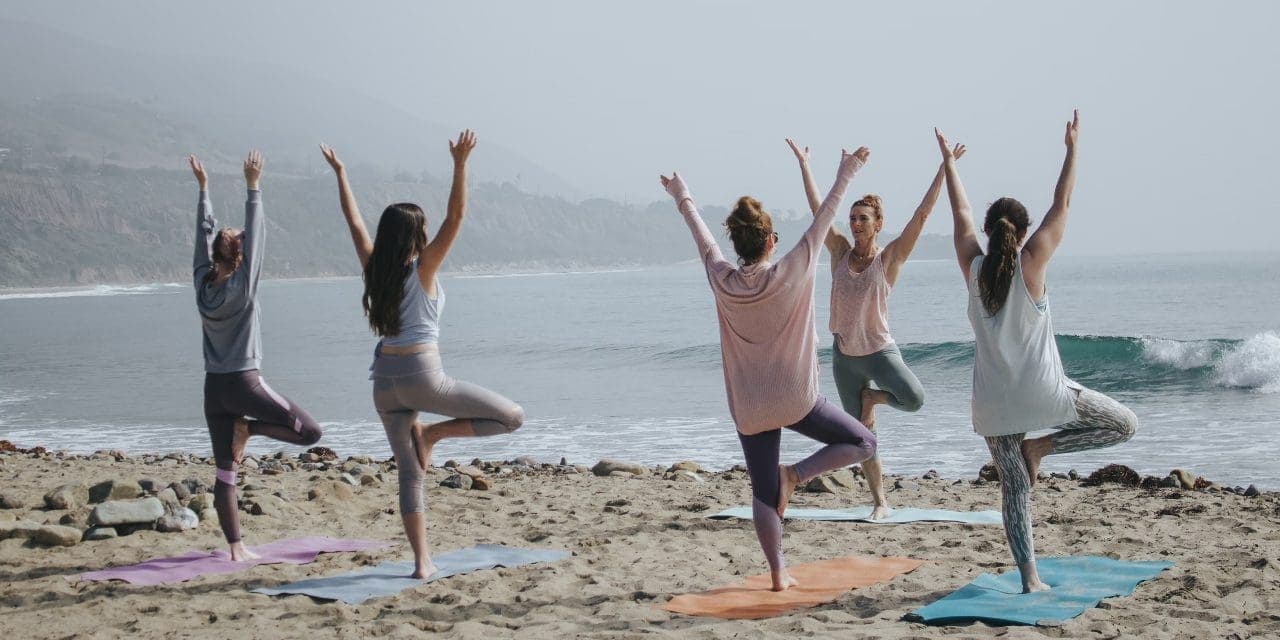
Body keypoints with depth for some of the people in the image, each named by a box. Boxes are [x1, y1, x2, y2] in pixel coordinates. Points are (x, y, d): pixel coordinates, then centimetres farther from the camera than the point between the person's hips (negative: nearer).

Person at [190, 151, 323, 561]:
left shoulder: (203, 283, 3)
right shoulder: (242, 287, -10)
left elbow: (204, 233, 11)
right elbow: (255, 235, -12)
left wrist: (203, 187, 16)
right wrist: (252, 188, -11)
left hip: (214, 387, 6)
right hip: (244, 382, -6)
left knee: (225, 472, 6)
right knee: (310, 432, 2)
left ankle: (236, 548, 4)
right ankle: (249, 429, -5)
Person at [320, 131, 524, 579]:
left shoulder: (374, 269, 5)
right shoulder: (421, 269, -7)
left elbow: (355, 222, 16)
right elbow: (455, 218, -15)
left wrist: (339, 173, 24)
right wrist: (460, 164, -20)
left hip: (385, 380, 6)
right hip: (422, 376, -6)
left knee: (409, 472, 10)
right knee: (512, 417, 2)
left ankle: (422, 561, 7)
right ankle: (432, 434, -2)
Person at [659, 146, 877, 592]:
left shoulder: (722, 280, -5)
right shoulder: (790, 273, -13)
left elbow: (701, 235, 12)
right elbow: (824, 218, -5)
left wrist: (682, 198, 27)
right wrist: (846, 175, 6)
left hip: (748, 408, 4)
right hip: (795, 400, -3)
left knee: (763, 493, 11)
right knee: (862, 443, 11)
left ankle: (778, 573, 9)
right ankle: (794, 475, -7)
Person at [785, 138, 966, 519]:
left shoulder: (889, 258, -7)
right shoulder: (840, 252, 1)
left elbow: (922, 214, -13)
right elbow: (817, 208, 4)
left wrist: (944, 168, -17)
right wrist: (803, 163, 5)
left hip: (880, 350, -3)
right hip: (844, 356, 3)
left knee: (914, 399, -29)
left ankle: (872, 396, 4)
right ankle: (880, 502, 18)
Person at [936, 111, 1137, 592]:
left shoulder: (974, 267, 0)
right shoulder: (1031, 263, -7)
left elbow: (961, 213, 13)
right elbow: (1062, 205, -1)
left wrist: (949, 162, 25)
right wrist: (1072, 149, 7)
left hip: (993, 400, 4)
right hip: (1041, 390, -4)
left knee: (1014, 488, 9)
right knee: (1124, 424, 13)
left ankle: (1029, 578, 2)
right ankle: (1040, 446, 0)